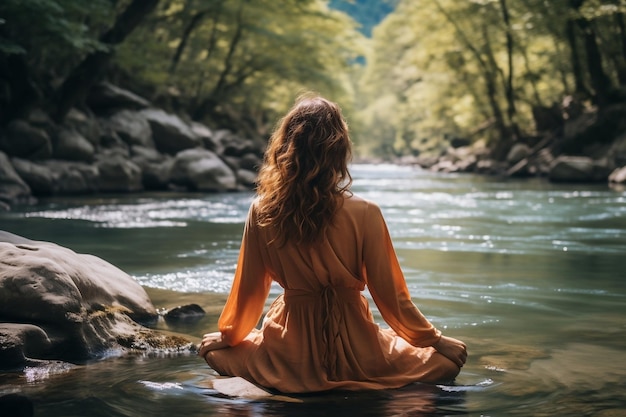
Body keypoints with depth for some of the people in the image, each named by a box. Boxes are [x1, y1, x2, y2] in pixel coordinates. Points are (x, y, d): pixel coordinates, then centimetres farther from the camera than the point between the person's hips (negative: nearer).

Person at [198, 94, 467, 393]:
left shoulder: (262, 212, -11)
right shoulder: (364, 214, -18)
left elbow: (248, 290, 0)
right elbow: (390, 296, -11)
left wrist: (228, 336, 20)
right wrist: (433, 340, 6)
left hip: (290, 361, 2)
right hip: (354, 357, -2)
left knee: (210, 347, 30)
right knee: (451, 357, 18)